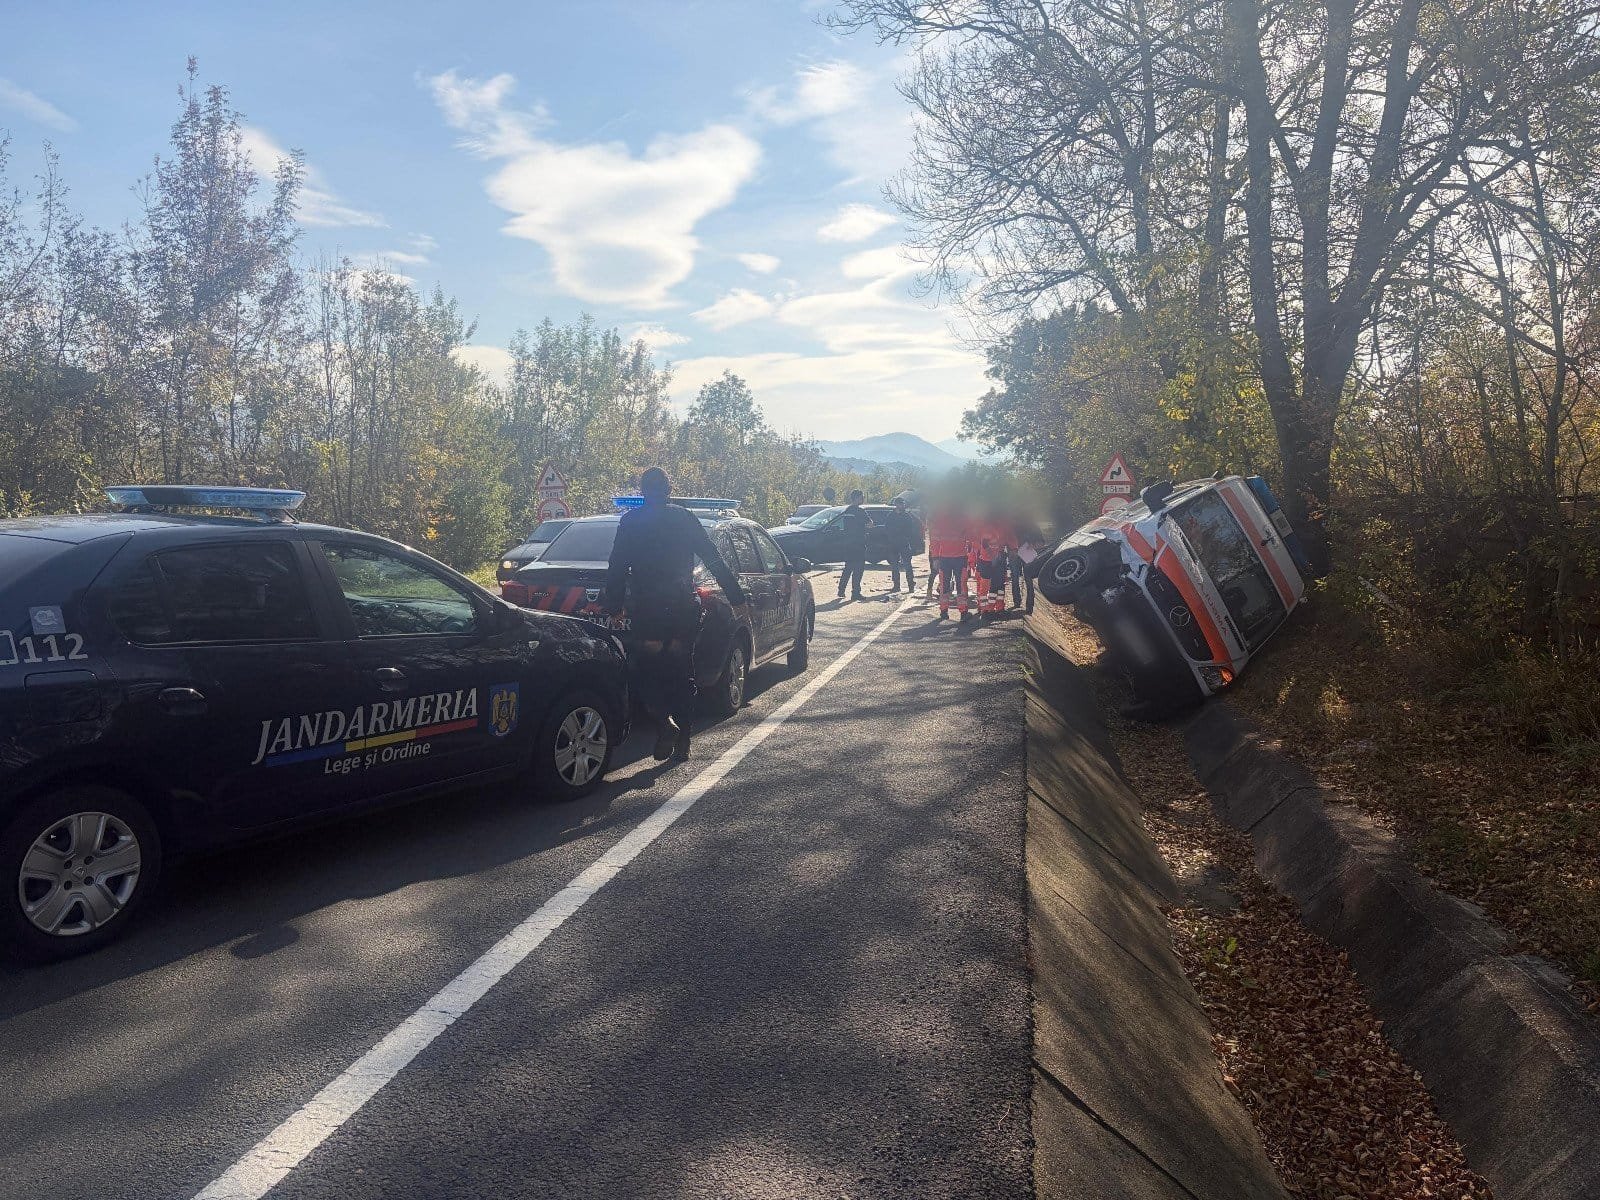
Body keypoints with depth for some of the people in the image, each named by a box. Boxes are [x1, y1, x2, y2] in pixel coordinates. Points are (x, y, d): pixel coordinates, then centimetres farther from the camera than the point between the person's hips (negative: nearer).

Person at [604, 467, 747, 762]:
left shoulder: (630, 521, 2)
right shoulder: (685, 519, 6)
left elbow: (617, 569, 0)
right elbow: (715, 562, 4)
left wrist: (612, 606, 5)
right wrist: (737, 598, 7)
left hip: (646, 609, -2)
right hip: (684, 607, 2)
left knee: (644, 673, 8)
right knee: (682, 675, 12)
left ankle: (664, 721, -16)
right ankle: (682, 742, 14)